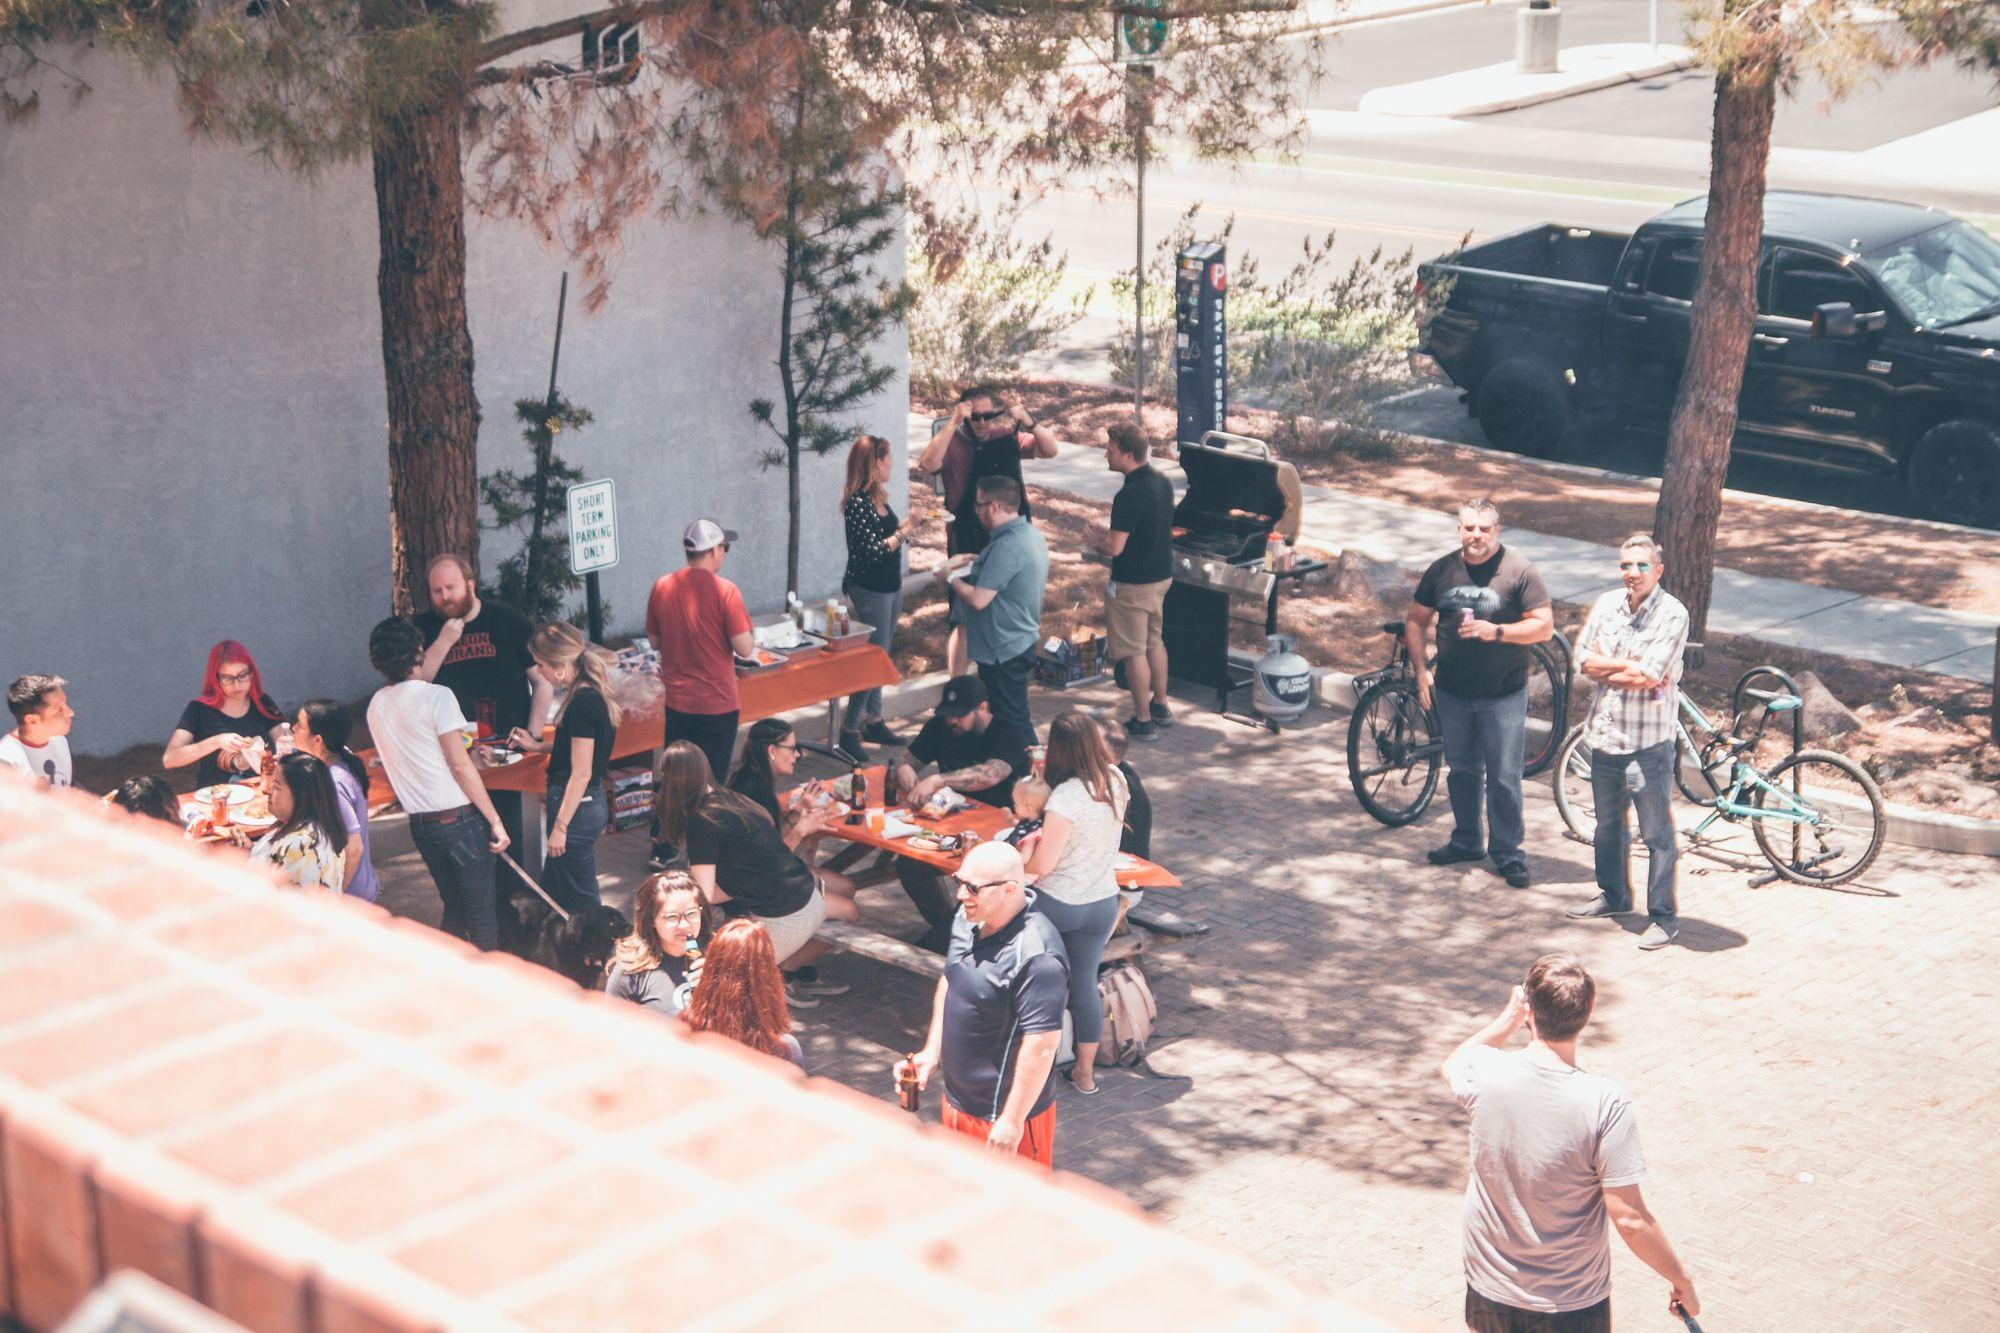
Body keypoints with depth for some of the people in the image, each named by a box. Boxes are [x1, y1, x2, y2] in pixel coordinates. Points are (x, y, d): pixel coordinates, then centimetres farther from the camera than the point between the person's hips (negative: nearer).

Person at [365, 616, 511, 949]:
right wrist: (495, 821, -11)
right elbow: (460, 766, -15)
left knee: (454, 909, 18)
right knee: (483, 912, 3)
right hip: (459, 818, -7)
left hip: (420, 823, 7)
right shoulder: (437, 696, -13)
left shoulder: (377, 705, 7)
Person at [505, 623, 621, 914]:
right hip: (592, 802, 10)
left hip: (577, 807, -10)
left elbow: (581, 773, -22)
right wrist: (537, 746, 19)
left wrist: (560, 827, -19)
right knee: (551, 893, 19)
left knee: (580, 902, 1)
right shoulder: (591, 695, 7)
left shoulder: (583, 703, -22)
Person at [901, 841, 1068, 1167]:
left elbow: (1042, 1045, -28)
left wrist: (1012, 1122, -24)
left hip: (1002, 1117, -9)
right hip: (958, 1100, 9)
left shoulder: (1036, 958, -30)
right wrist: (932, 1050, 14)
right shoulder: (968, 919, -2)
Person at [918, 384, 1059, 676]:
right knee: (965, 622, -4)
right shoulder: (953, 443, -12)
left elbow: (1050, 450, -4)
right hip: (968, 545, -5)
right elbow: (928, 465, -31)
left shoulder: (1007, 437, 1)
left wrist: (1027, 421, -21)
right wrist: (953, 423, -35)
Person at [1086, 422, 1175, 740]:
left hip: (1132, 583, -9)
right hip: (1161, 574, 9)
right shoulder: (1162, 481, 3)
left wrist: (1095, 540, -5)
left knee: (1134, 652, 2)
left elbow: (1115, 547, -26)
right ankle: (1160, 706, 35)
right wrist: (1112, 531, 16)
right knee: (1155, 642, 23)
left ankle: (1143, 722, 9)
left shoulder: (1129, 495, -27)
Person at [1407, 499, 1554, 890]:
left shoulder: (1518, 571, -8)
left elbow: (1544, 625, -10)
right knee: (1462, 770, 16)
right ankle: (1466, 840, 30)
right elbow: (1416, 621, 11)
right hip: (1452, 692, 4)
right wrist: (1421, 670, 0)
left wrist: (1496, 632, -23)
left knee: (1504, 777, -2)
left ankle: (1507, 851, 8)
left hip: (1503, 695, -4)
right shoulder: (1441, 570, 3)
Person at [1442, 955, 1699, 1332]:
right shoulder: (1605, 1103, -24)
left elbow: (1453, 1063, 13)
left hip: (1489, 1295, 3)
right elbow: (1630, 1220, -20)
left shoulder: (1486, 1073, -15)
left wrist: (1510, 1017, 19)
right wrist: (1682, 1281, -6)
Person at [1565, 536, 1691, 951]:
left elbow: (1648, 677, -22)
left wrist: (1607, 668, -9)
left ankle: (1664, 916, 9)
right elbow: (1585, 660, -2)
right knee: (1608, 825, 21)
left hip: (1648, 741, -6)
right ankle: (1614, 896, 39)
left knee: (1657, 834, 0)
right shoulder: (1607, 604, 4)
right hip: (1604, 732, 6)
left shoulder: (1672, 614, -14)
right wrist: (1631, 666, -14)